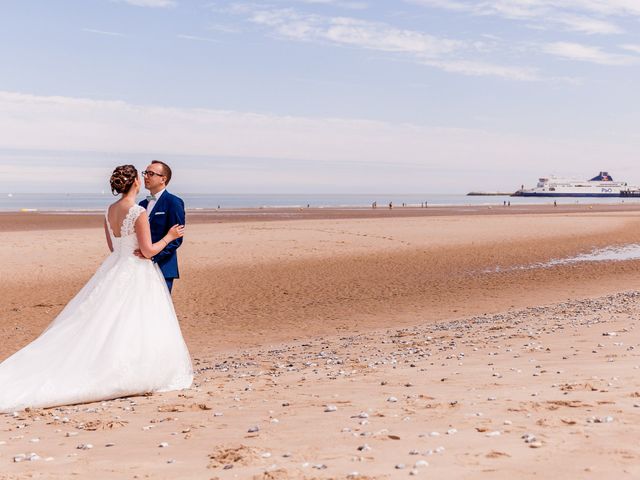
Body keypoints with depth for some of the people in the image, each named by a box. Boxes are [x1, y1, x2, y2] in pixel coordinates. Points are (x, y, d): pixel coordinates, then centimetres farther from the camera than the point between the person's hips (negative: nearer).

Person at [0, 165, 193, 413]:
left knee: (98, 325, 11)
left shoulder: (109, 211, 6)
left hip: (113, 270, 8)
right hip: (136, 275, -8)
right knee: (136, 331, 1)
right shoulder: (139, 212, -18)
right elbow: (148, 251, -17)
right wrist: (170, 236, -3)